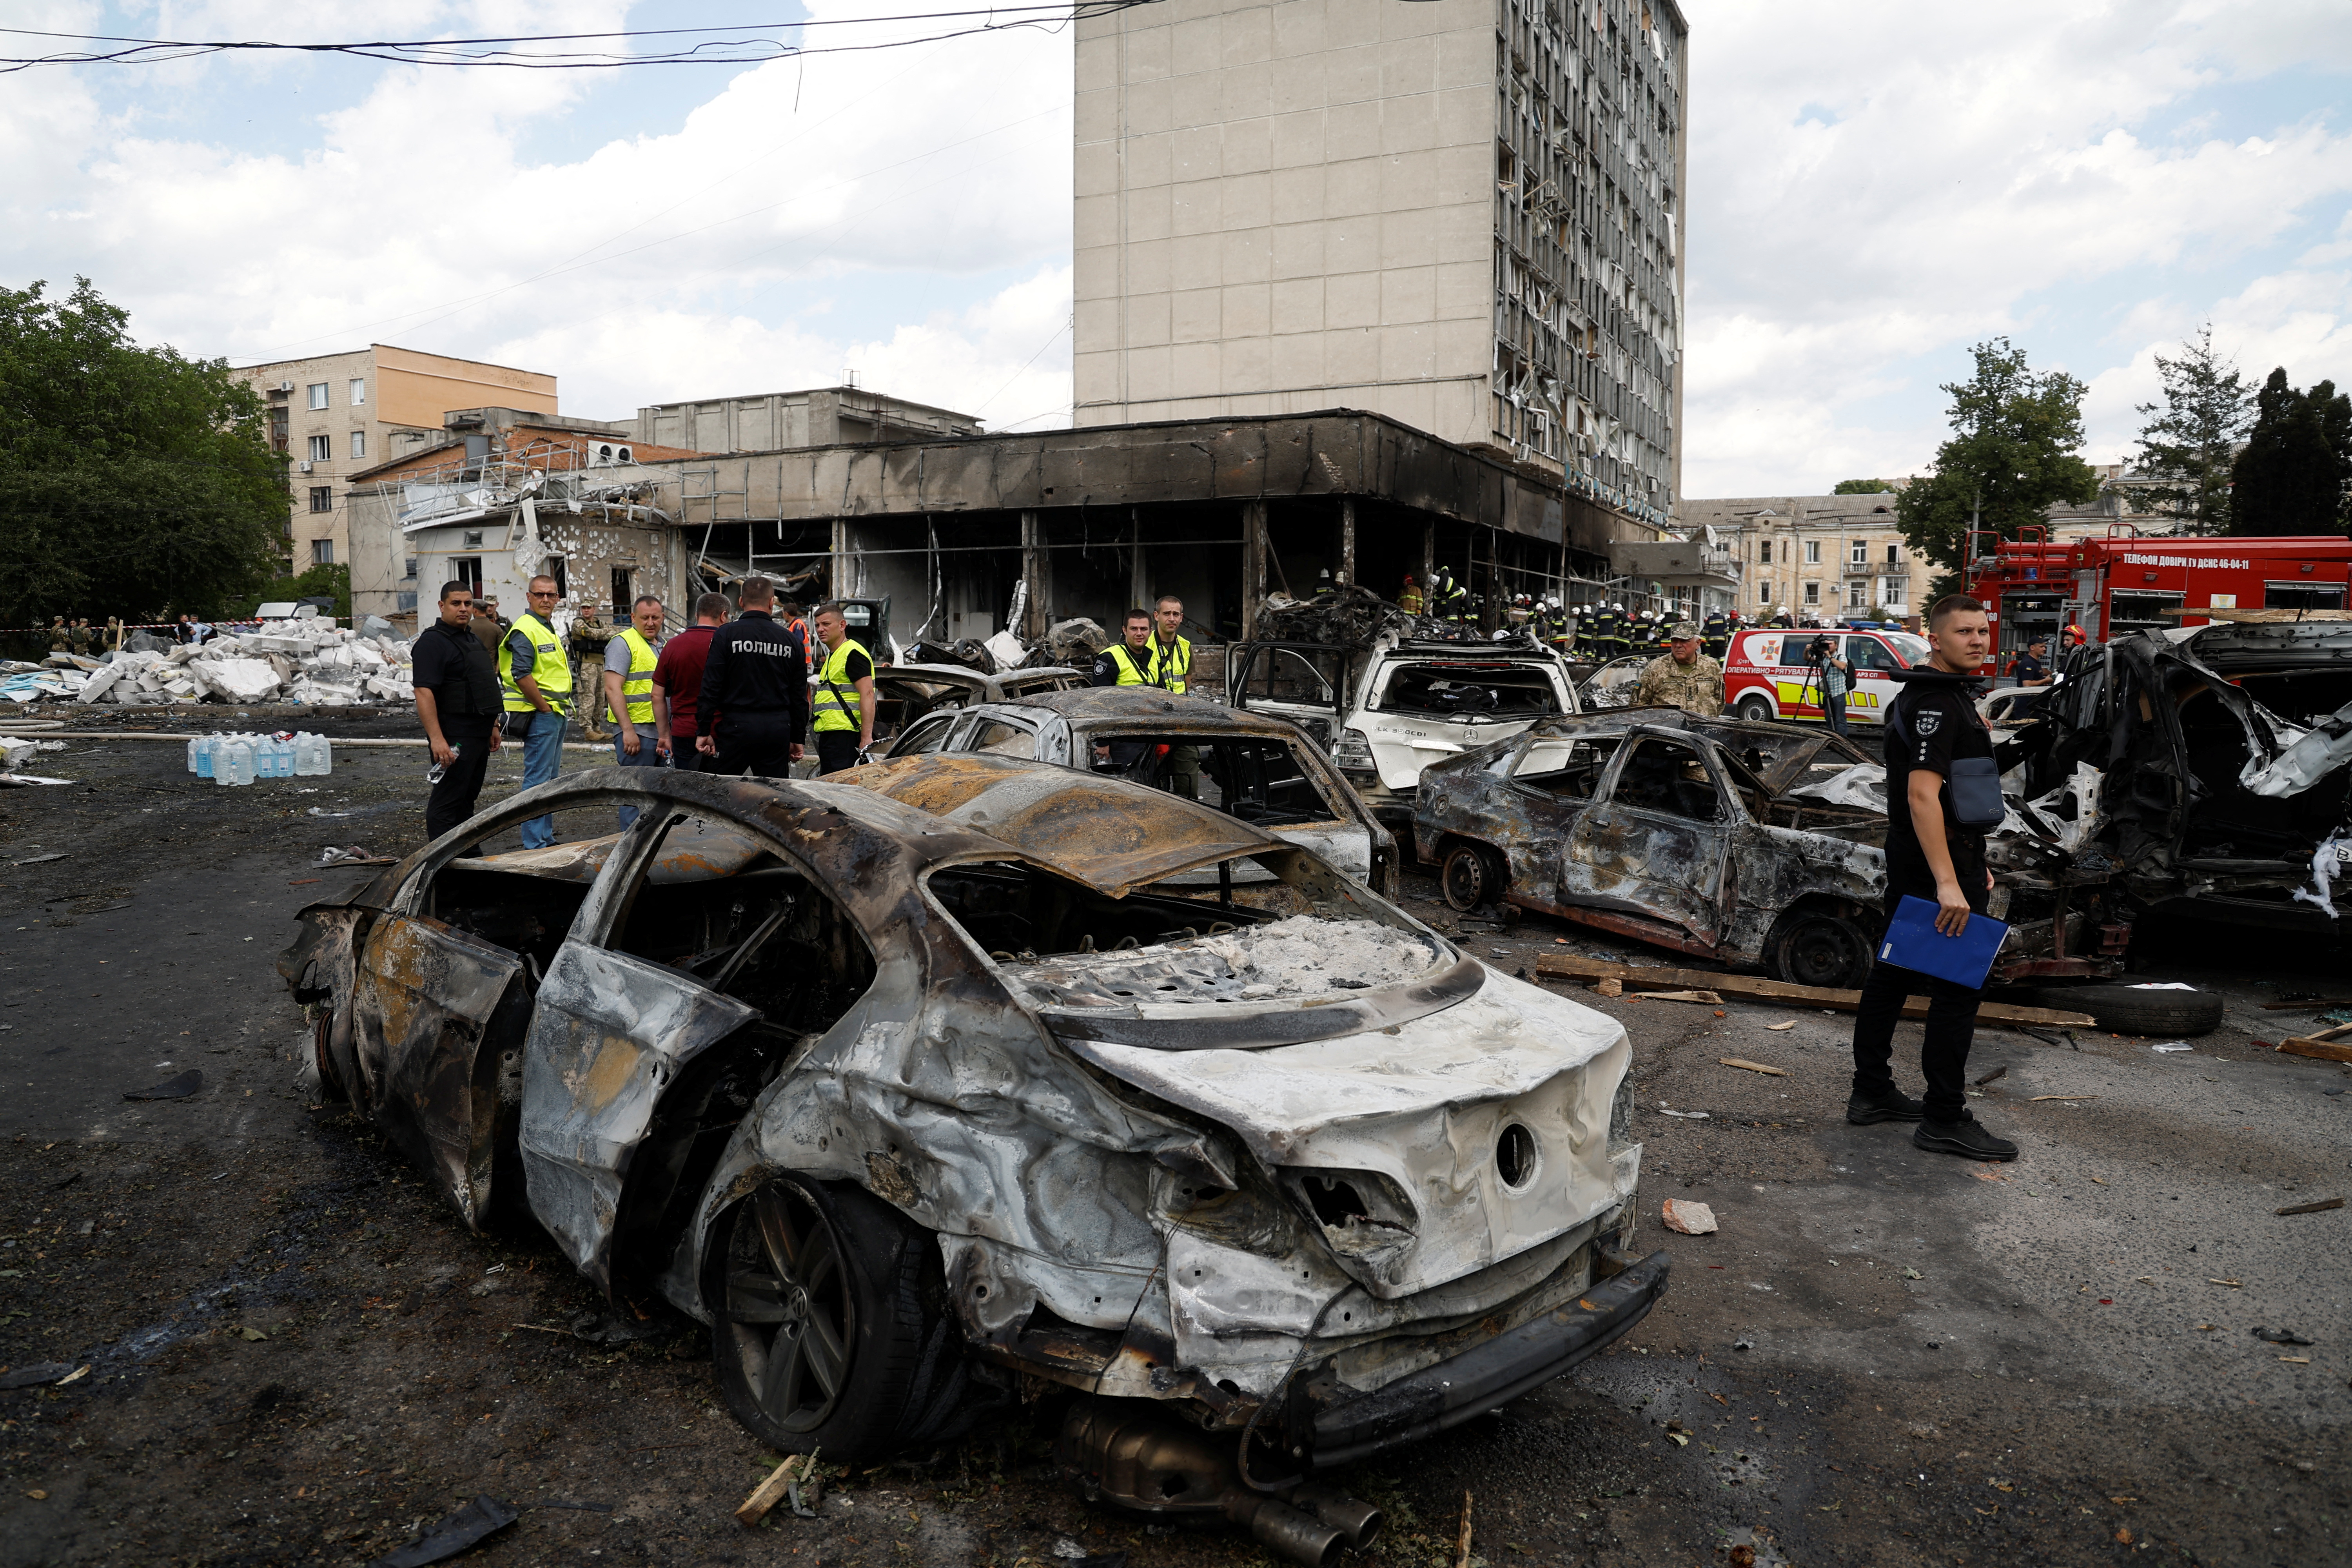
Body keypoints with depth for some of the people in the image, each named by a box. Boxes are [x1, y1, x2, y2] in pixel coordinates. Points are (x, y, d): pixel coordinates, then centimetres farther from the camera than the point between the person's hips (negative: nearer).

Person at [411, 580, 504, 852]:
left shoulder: (473, 639, 18)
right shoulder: (433, 641, -12)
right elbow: (424, 692, -21)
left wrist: (492, 726, 24)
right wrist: (436, 738, -28)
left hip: (479, 735, 9)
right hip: (453, 738, -9)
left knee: (468, 797, 17)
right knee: (447, 802, -5)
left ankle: (470, 856, 25)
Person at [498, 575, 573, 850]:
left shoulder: (549, 629, 18)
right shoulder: (525, 630, -14)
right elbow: (521, 675, -23)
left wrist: (563, 708, 17)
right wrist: (544, 707, -17)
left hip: (557, 713, 10)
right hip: (540, 714, -10)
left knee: (550, 780, 15)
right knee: (537, 780, -7)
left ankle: (546, 839, 24)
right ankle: (534, 846, -5)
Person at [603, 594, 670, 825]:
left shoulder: (662, 645, 18)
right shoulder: (623, 643, -8)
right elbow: (613, 689, -16)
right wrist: (628, 730, -22)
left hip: (660, 731, 8)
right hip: (635, 732, -8)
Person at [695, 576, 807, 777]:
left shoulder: (726, 634, -3)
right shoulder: (793, 641, 7)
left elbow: (711, 687, -7)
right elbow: (800, 696, 11)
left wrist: (703, 732, -2)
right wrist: (797, 739, 19)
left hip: (736, 727, -3)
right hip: (778, 730, 3)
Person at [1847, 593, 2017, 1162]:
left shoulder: (1951, 695, 17)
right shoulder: (1936, 704, -18)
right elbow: (1922, 795, -26)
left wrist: (1974, 863, 25)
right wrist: (1948, 883, -30)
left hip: (1910, 862, 11)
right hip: (1938, 865, -11)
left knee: (1891, 974, 13)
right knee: (1958, 990, -5)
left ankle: (1872, 1093, 22)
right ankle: (1945, 1121, 0)